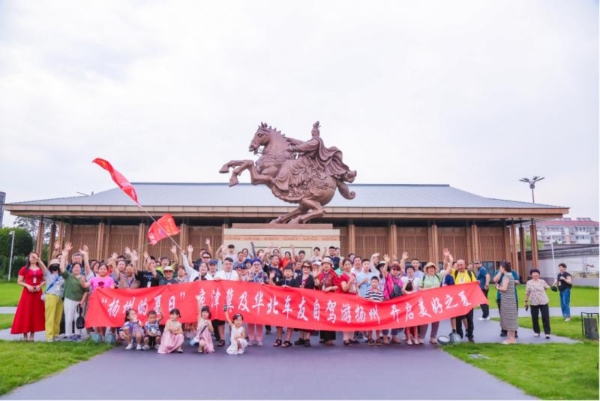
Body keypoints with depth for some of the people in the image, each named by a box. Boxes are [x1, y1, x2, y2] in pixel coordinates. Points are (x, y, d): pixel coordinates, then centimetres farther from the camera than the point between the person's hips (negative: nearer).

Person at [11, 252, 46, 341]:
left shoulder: (41, 269, 8)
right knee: (25, 313, -1)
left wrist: (40, 285, -9)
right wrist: (27, 286, -14)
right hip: (27, 293, -2)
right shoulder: (24, 269, 2)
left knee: (36, 313, 4)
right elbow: (19, 281, 1)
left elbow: (45, 280, 9)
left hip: (38, 293, 2)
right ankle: (25, 335, 5)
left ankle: (32, 334, 12)